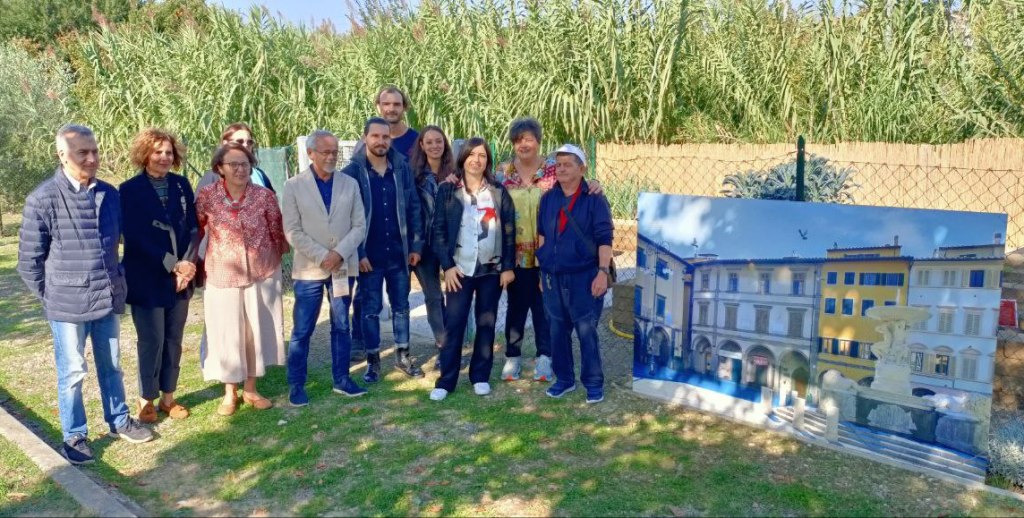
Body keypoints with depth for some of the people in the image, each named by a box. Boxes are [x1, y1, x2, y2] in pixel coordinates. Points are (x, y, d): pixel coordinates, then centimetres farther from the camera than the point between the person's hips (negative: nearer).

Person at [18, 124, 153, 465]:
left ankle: (119, 421, 34)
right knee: (72, 373, 8)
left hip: (108, 298, 4)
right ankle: (74, 436, 24)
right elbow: (29, 259, -6)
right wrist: (51, 296, -2)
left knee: (112, 366, 18)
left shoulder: (109, 194, 1)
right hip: (68, 303, -4)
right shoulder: (43, 199, -13)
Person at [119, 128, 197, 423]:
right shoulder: (130, 190, -6)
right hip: (146, 279, -4)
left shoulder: (181, 185, 6)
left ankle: (168, 396, 23)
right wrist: (172, 265, -16)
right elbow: (136, 237, -12)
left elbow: (193, 228, 3)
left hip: (181, 276, 4)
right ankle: (146, 399, 19)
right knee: (151, 341, 3)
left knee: (173, 340, 11)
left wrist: (187, 263, -12)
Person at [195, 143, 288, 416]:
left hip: (262, 274, 1)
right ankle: (230, 392, 25)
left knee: (257, 330, 11)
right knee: (226, 332, 8)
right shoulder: (206, 196, -8)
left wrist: (275, 261, 8)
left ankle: (250, 388, 28)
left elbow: (277, 232, 2)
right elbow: (195, 231, 3)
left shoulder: (264, 195, -7)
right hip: (223, 275, -1)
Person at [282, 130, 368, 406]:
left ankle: (341, 379, 23)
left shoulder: (350, 184, 5)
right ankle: (296, 384, 14)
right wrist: (322, 257, -15)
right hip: (309, 268, -2)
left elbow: (359, 226, 1)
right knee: (302, 330, 2)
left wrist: (340, 253, -13)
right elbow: (292, 231, -7)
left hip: (344, 267, 3)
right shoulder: (293, 186, -1)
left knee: (341, 326, 11)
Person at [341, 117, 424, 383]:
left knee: (401, 306, 13)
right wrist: (357, 253, -12)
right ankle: (373, 360, 20)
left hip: (399, 253, 3)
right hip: (369, 255, -3)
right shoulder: (352, 172, -7)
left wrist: (415, 245, 1)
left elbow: (414, 208, 5)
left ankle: (402, 355, 27)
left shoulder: (402, 168, 1)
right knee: (371, 309, 8)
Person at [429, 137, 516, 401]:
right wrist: (447, 265, -8)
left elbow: (509, 231, 4)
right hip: (460, 268, -1)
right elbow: (438, 230, 0)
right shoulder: (447, 190, 1)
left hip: (492, 269, 2)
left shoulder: (499, 192, 4)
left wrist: (508, 266, -2)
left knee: (486, 323, 8)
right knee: (453, 323, -3)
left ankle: (480, 376, 19)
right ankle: (446, 380, 5)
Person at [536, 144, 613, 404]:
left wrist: (603, 272, -16)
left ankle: (594, 383, 12)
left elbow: (604, 238, -8)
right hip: (553, 276, 5)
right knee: (558, 330, 11)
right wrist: (542, 271, 13)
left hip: (584, 276, -4)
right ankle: (564, 378, 24)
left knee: (586, 330, -1)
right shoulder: (548, 199, 9)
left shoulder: (594, 200, -5)